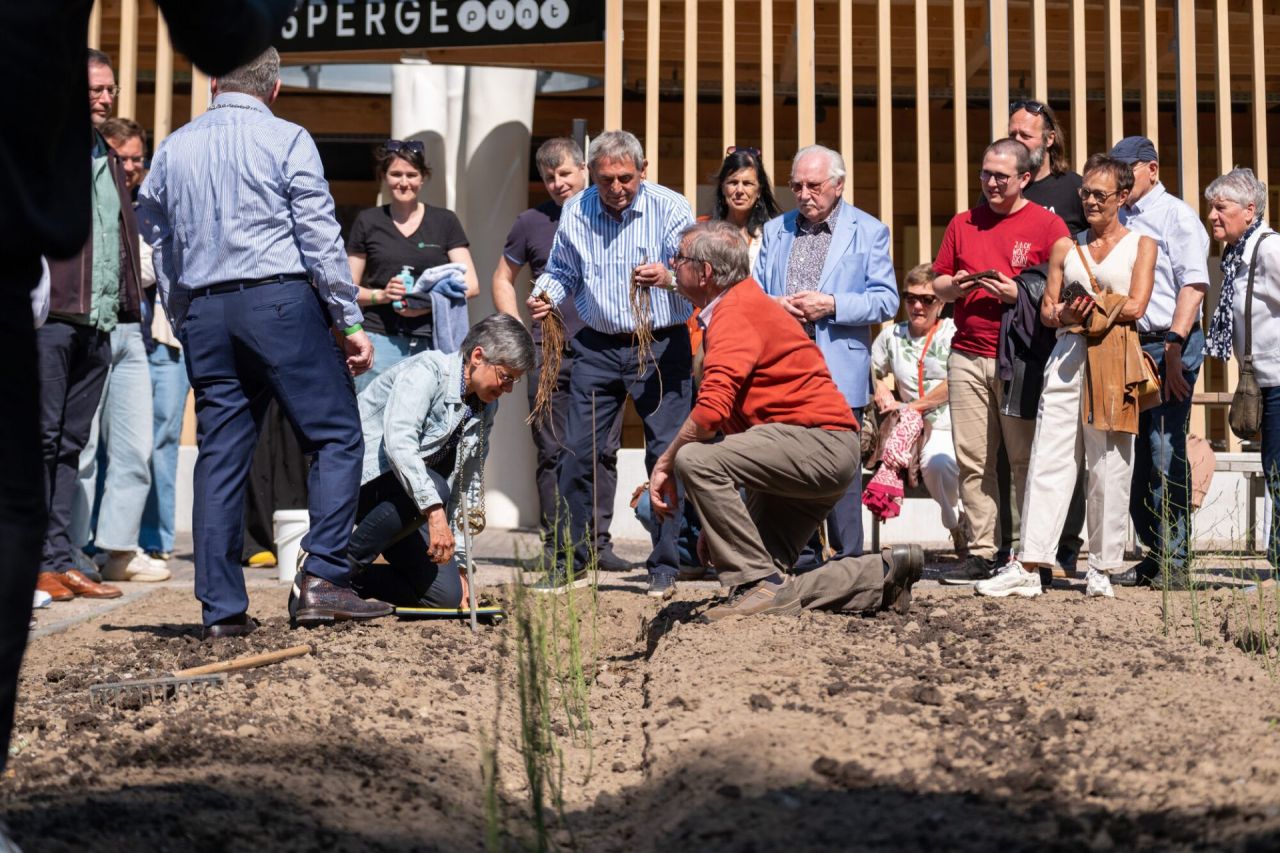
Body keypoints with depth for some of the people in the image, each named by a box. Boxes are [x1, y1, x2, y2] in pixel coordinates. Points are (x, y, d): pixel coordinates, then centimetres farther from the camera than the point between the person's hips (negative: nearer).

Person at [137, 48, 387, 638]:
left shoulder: (173, 150, 14)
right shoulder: (287, 141, 0)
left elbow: (159, 247, 17)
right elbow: (321, 238, -5)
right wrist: (352, 323, -2)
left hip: (203, 312, 5)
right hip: (280, 301, -5)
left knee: (220, 456, 5)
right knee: (336, 437, 2)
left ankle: (222, 607, 4)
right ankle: (322, 577, -11)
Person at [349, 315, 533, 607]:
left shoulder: (486, 408, 7)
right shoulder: (427, 370, -18)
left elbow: (467, 485, 13)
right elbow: (398, 443, -33)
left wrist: (457, 561, 7)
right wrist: (435, 513, -41)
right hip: (359, 472, -8)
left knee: (446, 594, -9)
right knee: (434, 490, -37)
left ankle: (349, 579, 11)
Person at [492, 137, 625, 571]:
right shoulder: (532, 223, 6)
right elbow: (503, 280, 14)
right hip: (550, 354, -1)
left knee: (604, 451, 2)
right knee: (554, 453, 1)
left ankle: (598, 541, 7)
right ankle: (557, 544, 6)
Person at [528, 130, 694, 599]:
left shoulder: (671, 208, -8)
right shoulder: (575, 211, 3)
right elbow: (562, 270, 16)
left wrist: (667, 278, -39)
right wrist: (545, 295, -6)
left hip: (661, 346, -3)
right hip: (597, 346, 3)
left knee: (666, 453, -4)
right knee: (577, 453, 2)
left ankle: (664, 567, 5)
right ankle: (570, 559, 14)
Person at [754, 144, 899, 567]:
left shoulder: (868, 231, 6)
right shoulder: (775, 230, 18)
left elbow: (886, 300, -1)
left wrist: (831, 305, -14)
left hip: (839, 372, -4)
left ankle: (847, 559, 3)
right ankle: (801, 558, 13)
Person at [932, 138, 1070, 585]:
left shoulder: (1047, 225, 3)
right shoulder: (963, 224, 17)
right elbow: (938, 284, 21)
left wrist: (1018, 293, -14)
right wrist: (955, 286, -1)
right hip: (967, 355, 4)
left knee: (1027, 460, -3)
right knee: (973, 460, 2)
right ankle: (982, 553, 6)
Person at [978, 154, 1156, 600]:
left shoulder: (1140, 245, 10)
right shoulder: (1065, 246, 18)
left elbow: (1135, 307, -2)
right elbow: (1046, 308, 12)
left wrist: (1086, 309, -3)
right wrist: (1065, 316, -9)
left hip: (1115, 361, -2)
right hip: (1068, 357, 2)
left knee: (1109, 466, -1)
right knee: (1049, 458, -5)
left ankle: (1102, 568, 8)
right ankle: (1029, 567, -8)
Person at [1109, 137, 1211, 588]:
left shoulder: (1175, 215, -3)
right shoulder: (1117, 221, 19)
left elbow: (1194, 283, -11)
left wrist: (1173, 347, -19)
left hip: (1169, 346, -7)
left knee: (1165, 453, -8)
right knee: (1134, 452, 8)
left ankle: (1175, 559, -2)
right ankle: (1154, 551, 16)